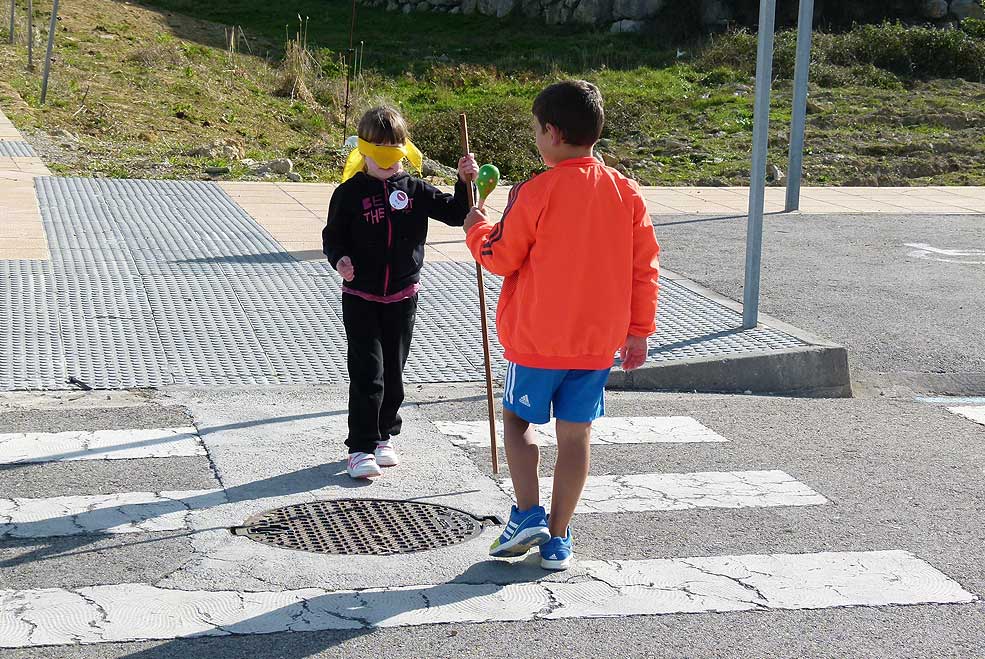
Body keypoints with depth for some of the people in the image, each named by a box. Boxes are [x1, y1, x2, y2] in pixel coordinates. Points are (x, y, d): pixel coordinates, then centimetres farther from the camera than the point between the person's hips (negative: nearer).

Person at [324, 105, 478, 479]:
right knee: (367, 373, -7)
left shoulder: (415, 190, 1)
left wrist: (465, 181, -14)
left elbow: (454, 213, 1)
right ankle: (361, 448, -1)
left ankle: (384, 436, 28)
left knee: (393, 373, 12)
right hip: (361, 297, -3)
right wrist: (339, 259, -21)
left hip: (403, 297, 3)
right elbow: (333, 235, -2)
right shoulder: (350, 192, -6)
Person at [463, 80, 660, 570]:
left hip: (537, 338, -4)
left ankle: (528, 515, 5)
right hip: (599, 341, 4)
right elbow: (644, 267, 4)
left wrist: (477, 230, 13)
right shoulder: (627, 192, 0)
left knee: (516, 419, 16)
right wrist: (638, 330, 11)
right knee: (575, 434, 9)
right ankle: (557, 539, 14)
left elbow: (501, 257, -7)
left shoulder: (538, 193, -14)